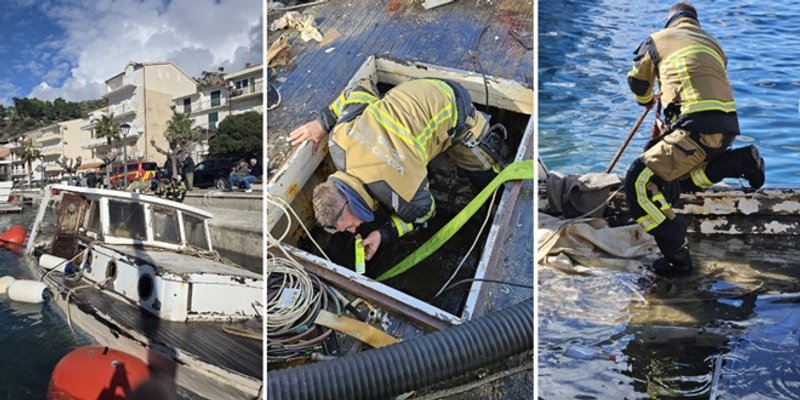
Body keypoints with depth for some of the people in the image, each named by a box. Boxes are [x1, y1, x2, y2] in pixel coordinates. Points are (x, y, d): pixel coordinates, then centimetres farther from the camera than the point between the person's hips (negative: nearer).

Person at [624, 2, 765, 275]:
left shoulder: (658, 39, 14)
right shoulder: (713, 44, 28)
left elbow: (637, 81, 27)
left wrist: (646, 100, 50)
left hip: (698, 127, -7)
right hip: (727, 125, 8)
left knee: (639, 183, -7)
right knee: (679, 177, 27)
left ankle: (676, 257, -11)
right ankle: (739, 161, 7)